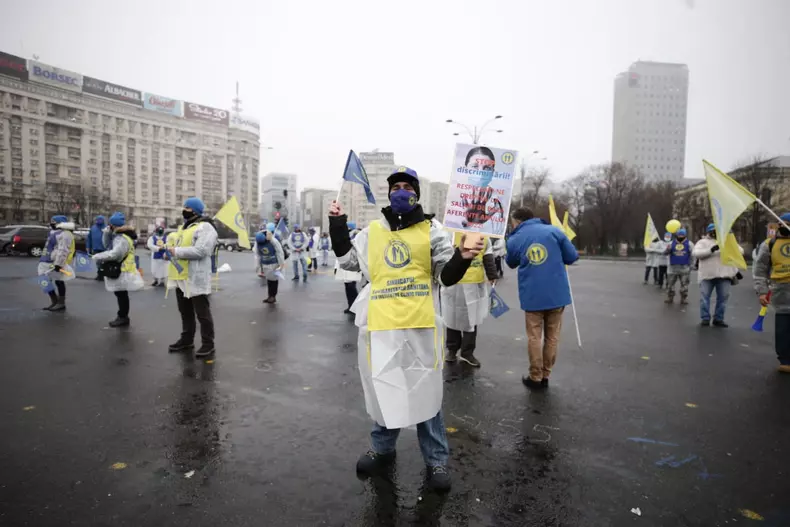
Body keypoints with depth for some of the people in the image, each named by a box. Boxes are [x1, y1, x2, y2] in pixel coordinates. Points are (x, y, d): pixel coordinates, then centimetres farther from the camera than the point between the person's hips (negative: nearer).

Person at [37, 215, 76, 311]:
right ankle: (55, 302, 20)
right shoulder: (56, 232, 18)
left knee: (59, 282, -3)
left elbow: (63, 251, -24)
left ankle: (61, 304, 5)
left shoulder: (64, 234, -17)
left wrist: (58, 264, -28)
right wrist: (43, 259, 30)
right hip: (48, 262, 11)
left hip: (55, 263, -11)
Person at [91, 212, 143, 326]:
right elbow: (106, 245, 19)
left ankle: (123, 318, 7)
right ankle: (122, 316, 25)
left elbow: (114, 254, -31)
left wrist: (97, 256, -21)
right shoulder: (117, 236, 13)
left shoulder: (123, 239, -22)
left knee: (122, 295, -1)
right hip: (118, 270, 11)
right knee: (120, 295, 16)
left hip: (121, 272, -11)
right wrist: (108, 233, 4)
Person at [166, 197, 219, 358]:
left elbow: (200, 251, -24)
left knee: (202, 313, -2)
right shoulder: (183, 227, 20)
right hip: (181, 277, 9)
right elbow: (173, 240, 27)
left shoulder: (205, 227, -12)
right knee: (185, 312, 19)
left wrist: (177, 252, -18)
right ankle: (186, 340, 32)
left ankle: (208, 344, 7)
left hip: (196, 278, -9)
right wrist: (170, 249, 3)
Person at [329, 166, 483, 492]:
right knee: (383, 388, 15)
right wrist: (338, 224, 13)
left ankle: (436, 460, 21)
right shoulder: (372, 231, 11)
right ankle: (382, 448, 35)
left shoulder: (432, 230, 3)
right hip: (380, 323, 3)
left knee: (426, 390, 6)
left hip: (420, 324, -2)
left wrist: (462, 258, -21)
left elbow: (446, 277, -1)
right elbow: (347, 260, 19)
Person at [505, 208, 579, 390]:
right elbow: (572, 256, 2)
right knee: (552, 337, 13)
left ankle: (535, 378, 17)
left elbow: (511, 264, 19)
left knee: (534, 337, 10)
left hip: (532, 296, -1)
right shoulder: (553, 230, 1)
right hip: (558, 293, 1)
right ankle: (545, 376, 21)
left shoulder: (514, 240, 2)